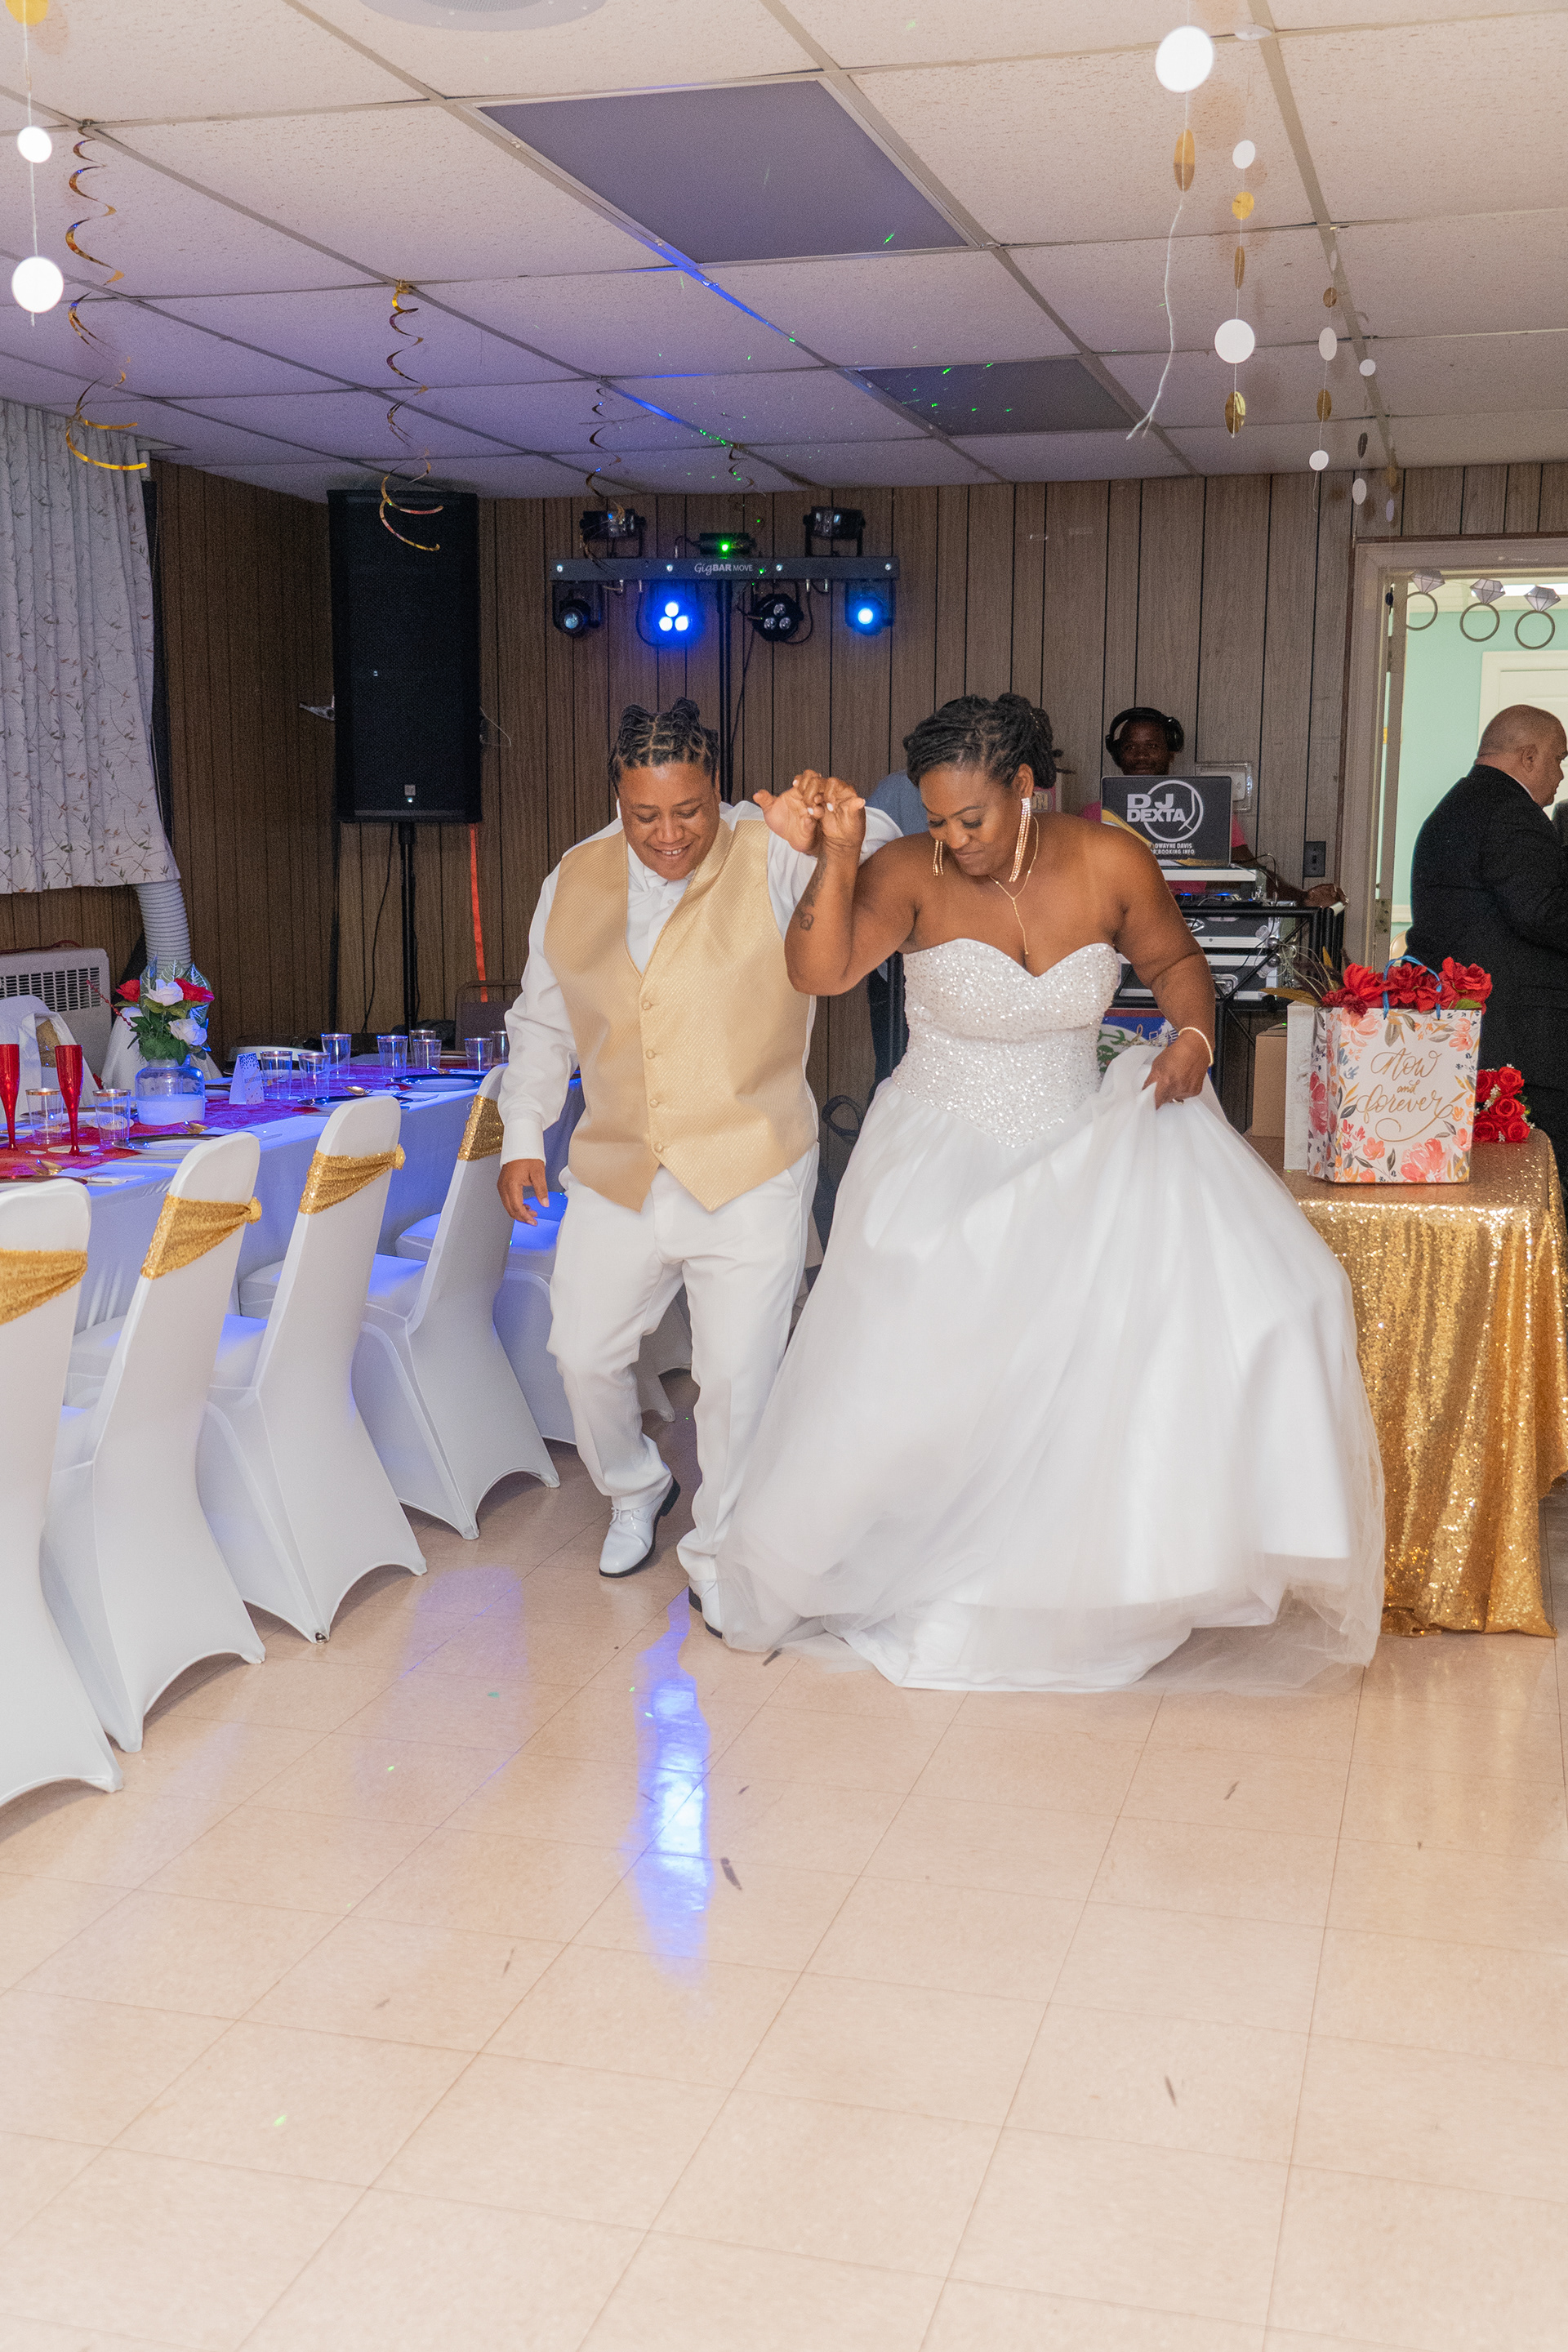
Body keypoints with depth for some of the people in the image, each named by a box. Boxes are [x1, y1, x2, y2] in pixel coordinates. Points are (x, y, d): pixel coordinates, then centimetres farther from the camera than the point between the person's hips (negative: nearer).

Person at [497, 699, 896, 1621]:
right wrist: (523, 1136, 10)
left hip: (750, 1178, -4)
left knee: (739, 1378, -1)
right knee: (586, 1352, 12)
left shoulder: (775, 861, -9)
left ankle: (721, 1553, 23)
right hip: (617, 1176, 4)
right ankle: (635, 1490, 43)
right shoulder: (575, 882, 5)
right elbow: (543, 1022, 16)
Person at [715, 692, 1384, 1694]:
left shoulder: (1112, 864, -7)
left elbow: (1175, 959, 9)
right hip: (940, 1164, -2)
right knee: (905, 1385, -1)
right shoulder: (911, 875, -14)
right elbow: (821, 970, -28)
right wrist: (838, 854, -37)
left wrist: (1194, 1031, -9)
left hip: (1077, 1152, 3)